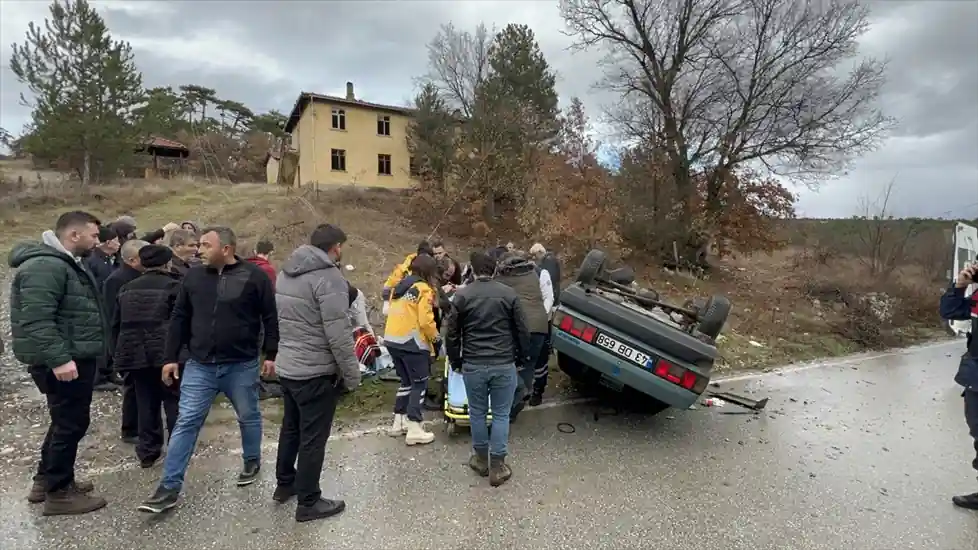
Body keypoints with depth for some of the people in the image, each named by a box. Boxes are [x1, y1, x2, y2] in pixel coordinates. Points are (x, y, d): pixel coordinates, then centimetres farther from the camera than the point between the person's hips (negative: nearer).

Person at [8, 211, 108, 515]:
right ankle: (58, 493, 12)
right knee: (71, 423, -1)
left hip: (75, 356, 11)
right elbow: (37, 319, -27)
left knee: (66, 421, 20)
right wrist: (58, 358, -30)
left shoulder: (65, 263, 15)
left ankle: (46, 479, 34)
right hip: (64, 362, -11)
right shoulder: (45, 266, -19)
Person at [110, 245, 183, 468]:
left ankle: (147, 452, 18)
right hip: (166, 353, -5)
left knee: (145, 403, 12)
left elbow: (116, 324, 17)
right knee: (174, 401, 5)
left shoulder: (127, 288, 14)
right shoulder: (173, 286, -3)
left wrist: (116, 354, 22)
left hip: (135, 354, 5)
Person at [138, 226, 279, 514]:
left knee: (248, 417, 14)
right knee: (186, 423, 3)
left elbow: (270, 317, -4)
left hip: (241, 365, -3)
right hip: (199, 365, 3)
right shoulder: (194, 276, 4)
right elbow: (179, 320, 10)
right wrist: (170, 357, 7)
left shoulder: (254, 276, -8)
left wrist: (271, 354, -4)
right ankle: (169, 488, 12)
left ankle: (252, 462, 37)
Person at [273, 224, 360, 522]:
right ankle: (308, 502, 17)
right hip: (316, 372, -9)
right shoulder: (329, 277, -20)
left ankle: (284, 483, 40)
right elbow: (338, 335, -22)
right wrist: (352, 375, -14)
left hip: (286, 367, 9)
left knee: (291, 427, 23)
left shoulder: (287, 272, 8)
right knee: (313, 437, 4)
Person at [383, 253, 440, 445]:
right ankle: (414, 430, 1)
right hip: (412, 342, -8)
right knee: (419, 384, 2)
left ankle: (398, 422, 25)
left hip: (392, 339, 8)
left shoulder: (399, 286, 14)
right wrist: (435, 338, -2)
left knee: (406, 382, 20)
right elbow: (425, 321, -17)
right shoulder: (424, 289, -10)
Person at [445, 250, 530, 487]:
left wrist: (455, 362, 13)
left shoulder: (462, 295, -2)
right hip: (504, 364, 0)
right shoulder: (509, 294, -3)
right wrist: (523, 357, 14)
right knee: (501, 415, 10)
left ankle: (481, 460, 30)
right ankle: (497, 467, 15)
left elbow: (451, 333, 0)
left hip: (473, 365, 1)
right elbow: (522, 330, 1)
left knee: (477, 413, 16)